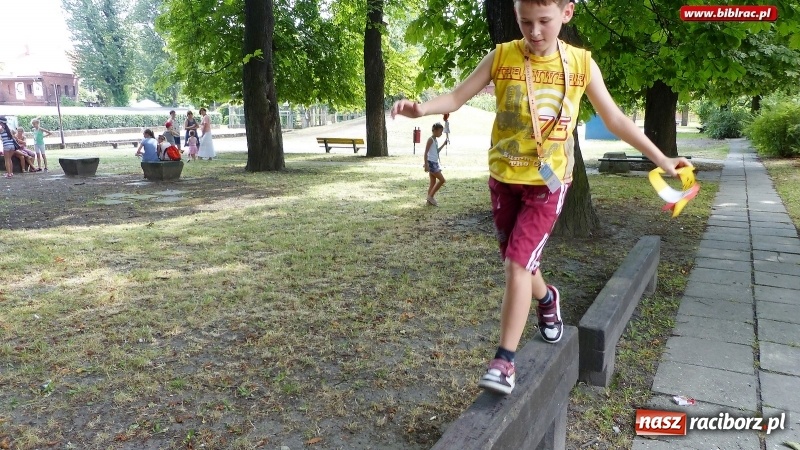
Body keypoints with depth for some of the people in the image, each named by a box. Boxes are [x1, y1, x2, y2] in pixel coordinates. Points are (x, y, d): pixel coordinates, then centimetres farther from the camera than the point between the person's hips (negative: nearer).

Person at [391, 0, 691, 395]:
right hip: (503, 178, 2)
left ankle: (504, 360, -4)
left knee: (517, 264, -15)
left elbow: (615, 119, 7)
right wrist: (421, 108, -25)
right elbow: (456, 97, -4)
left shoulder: (582, 64, -2)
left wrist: (661, 159, 9)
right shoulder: (500, 57, -4)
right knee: (517, 265, 13)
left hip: (548, 182, -2)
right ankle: (547, 298, 46)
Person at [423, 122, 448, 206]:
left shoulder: (435, 140, 14)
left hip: (435, 163, 9)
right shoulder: (430, 139, -12)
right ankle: (431, 196, -3)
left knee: (433, 182, 10)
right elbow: (426, 152, -18)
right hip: (431, 163, -9)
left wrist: (444, 144, 22)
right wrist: (426, 164, -23)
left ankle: (429, 200, 14)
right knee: (442, 180, -9)